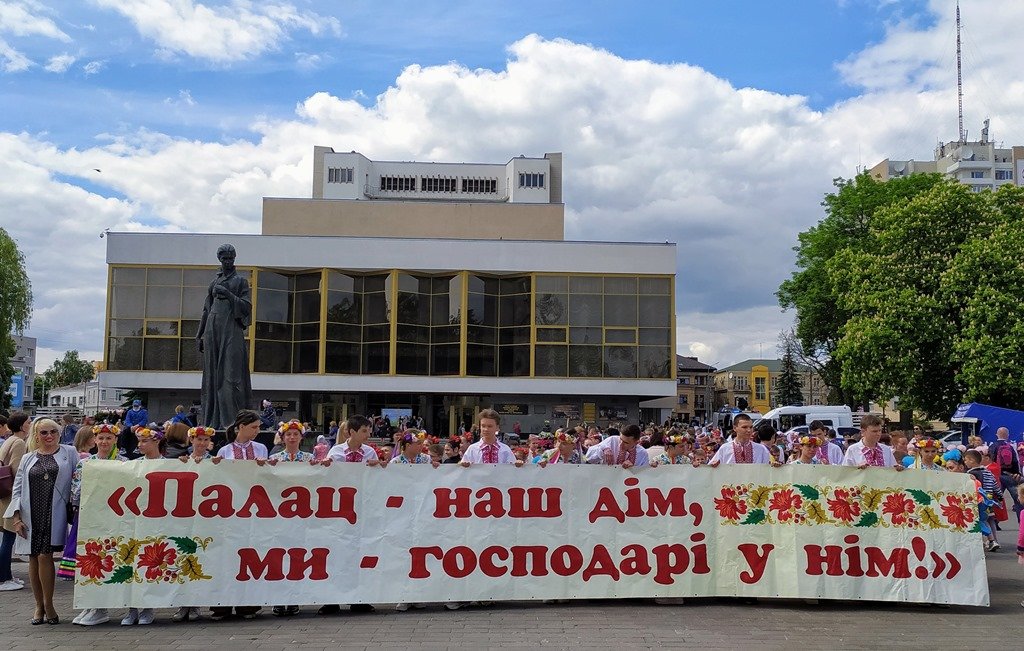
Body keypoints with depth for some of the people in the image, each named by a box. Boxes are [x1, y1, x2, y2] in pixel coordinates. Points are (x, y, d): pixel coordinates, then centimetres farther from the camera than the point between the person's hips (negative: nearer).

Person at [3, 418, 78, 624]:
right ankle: (39, 606, 17)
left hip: (54, 514, -4)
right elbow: (17, 489, 12)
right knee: (34, 558, 6)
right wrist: (16, 516, 4)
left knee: (45, 556, -10)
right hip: (32, 516, 4)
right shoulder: (28, 459, 14)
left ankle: (48, 605, 4)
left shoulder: (69, 453, 6)